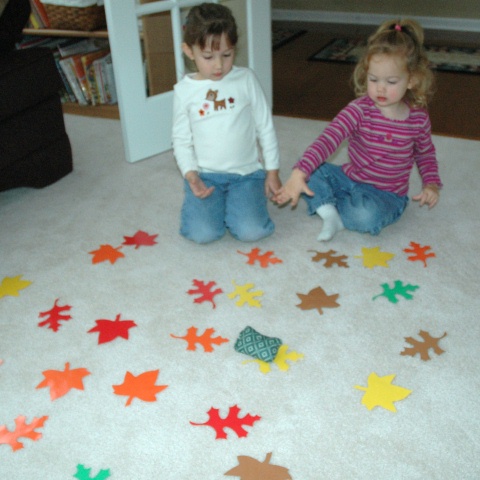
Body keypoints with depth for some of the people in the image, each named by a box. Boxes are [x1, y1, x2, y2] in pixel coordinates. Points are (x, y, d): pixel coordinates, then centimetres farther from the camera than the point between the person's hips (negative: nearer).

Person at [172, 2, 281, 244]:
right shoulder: (184, 90, -1)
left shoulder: (246, 79, -1)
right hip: (205, 174, 0)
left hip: (246, 172, 0)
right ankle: (200, 202, 14)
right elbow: (181, 139, 5)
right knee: (203, 233, -19)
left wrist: (272, 171, 4)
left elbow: (265, 127, 4)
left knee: (251, 231, -18)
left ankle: (233, 202, 14)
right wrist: (190, 174, -11)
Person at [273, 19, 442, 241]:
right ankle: (329, 213, -23)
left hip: (386, 195, -1)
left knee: (367, 215, -35)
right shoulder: (360, 109, -17)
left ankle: (325, 206, -8)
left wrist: (431, 184, -7)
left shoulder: (418, 119, -9)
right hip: (349, 179, 1)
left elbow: (426, 154, 12)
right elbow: (328, 139, -32)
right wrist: (299, 173, -47)